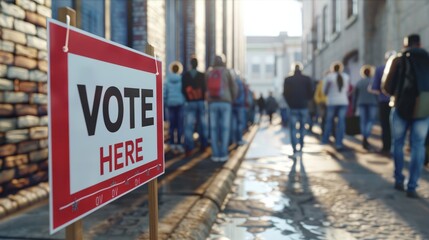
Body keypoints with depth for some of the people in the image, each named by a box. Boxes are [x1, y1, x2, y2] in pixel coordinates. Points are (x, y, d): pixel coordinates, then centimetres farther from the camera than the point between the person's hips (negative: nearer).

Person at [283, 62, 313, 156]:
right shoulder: (307, 79, -2)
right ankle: (301, 147, 17)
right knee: (302, 128, 14)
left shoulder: (287, 80, -3)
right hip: (304, 106, 1)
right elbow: (311, 93, 0)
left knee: (293, 129, 0)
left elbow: (285, 93, 0)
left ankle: (295, 149, -10)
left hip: (293, 107, -1)